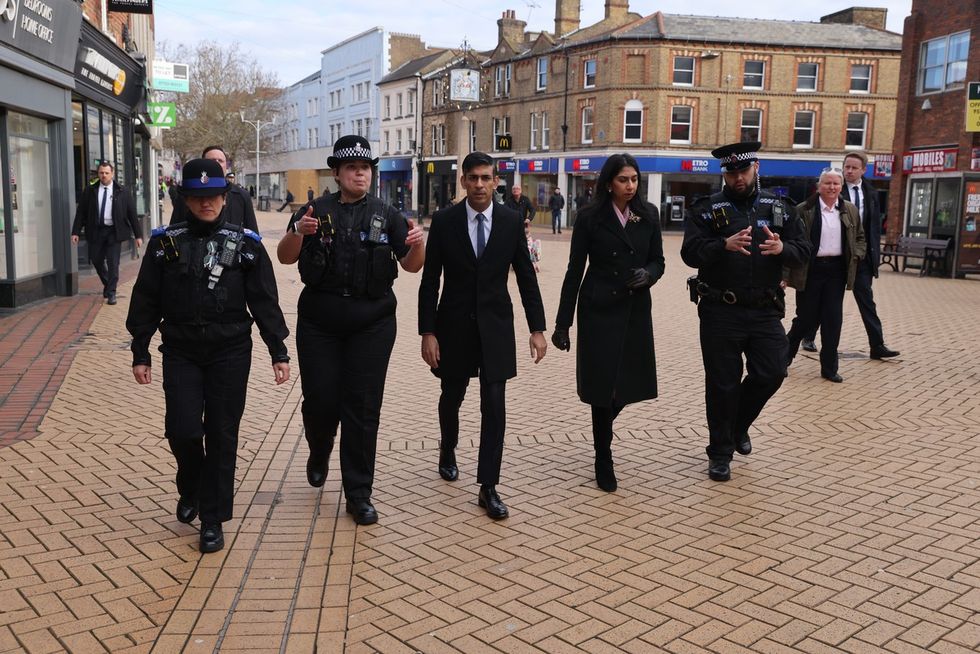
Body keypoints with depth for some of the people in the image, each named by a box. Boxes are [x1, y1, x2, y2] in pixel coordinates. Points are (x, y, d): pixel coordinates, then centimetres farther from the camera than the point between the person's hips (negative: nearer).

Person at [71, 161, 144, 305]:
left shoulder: (122, 192, -1)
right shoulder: (89, 191, 4)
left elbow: (132, 214, -1)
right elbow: (81, 212, 5)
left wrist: (138, 235, -5)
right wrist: (76, 232, -2)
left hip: (114, 231, -2)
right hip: (96, 231, 3)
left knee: (113, 263, -3)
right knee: (96, 260, 10)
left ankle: (111, 293, 6)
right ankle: (107, 284, 35)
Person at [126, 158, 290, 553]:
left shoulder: (245, 244, 1)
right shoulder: (165, 242, 2)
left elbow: (265, 301, 2)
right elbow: (145, 302, 5)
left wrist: (278, 352, 0)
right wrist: (140, 354, 4)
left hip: (230, 354, 0)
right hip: (181, 353, 1)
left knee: (221, 435, 3)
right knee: (183, 429, -7)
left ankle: (213, 519, 16)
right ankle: (190, 490, 26)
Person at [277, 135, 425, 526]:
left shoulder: (386, 215, 5)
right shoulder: (316, 211, 4)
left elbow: (412, 266, 2)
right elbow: (285, 258, -2)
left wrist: (417, 244, -20)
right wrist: (298, 232, -23)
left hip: (372, 324, 0)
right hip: (319, 322, 0)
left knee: (363, 408, 1)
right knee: (319, 399, 4)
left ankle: (359, 495, 10)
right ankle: (319, 454, 39)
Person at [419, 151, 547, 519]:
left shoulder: (510, 221, -3)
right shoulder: (444, 222, -6)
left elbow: (526, 277, 1)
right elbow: (430, 281, -5)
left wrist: (537, 329, -2)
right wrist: (427, 332, -10)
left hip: (496, 326, 0)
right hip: (454, 324, 0)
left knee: (494, 406, -5)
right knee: (452, 396, 17)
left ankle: (488, 487, 4)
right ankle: (448, 453, 46)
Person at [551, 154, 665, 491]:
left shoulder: (648, 215, 4)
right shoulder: (590, 218, -5)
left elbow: (658, 261, 9)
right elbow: (574, 272, -3)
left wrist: (647, 274, -16)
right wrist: (562, 323, -3)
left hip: (635, 310, 3)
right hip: (600, 310, -3)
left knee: (629, 383, 7)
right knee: (603, 384, -1)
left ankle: (604, 427, 41)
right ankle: (603, 461, 17)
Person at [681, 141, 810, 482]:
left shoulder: (779, 208, 8)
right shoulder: (708, 208, -2)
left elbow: (803, 250, 5)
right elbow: (690, 253, -12)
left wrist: (782, 248, -18)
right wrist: (724, 245, -29)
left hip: (765, 311, 3)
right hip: (720, 312, -3)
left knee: (771, 374, 3)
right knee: (722, 384, 4)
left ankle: (738, 425, 33)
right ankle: (720, 452, 21)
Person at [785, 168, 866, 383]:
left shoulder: (850, 210, 9)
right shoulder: (804, 210, -5)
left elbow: (860, 237, 20)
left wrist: (856, 256, 1)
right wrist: (786, 274, -10)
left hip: (836, 270, 4)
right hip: (810, 270, -3)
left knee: (833, 320, 4)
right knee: (806, 318, 4)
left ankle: (829, 367, 13)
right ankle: (785, 356, 26)